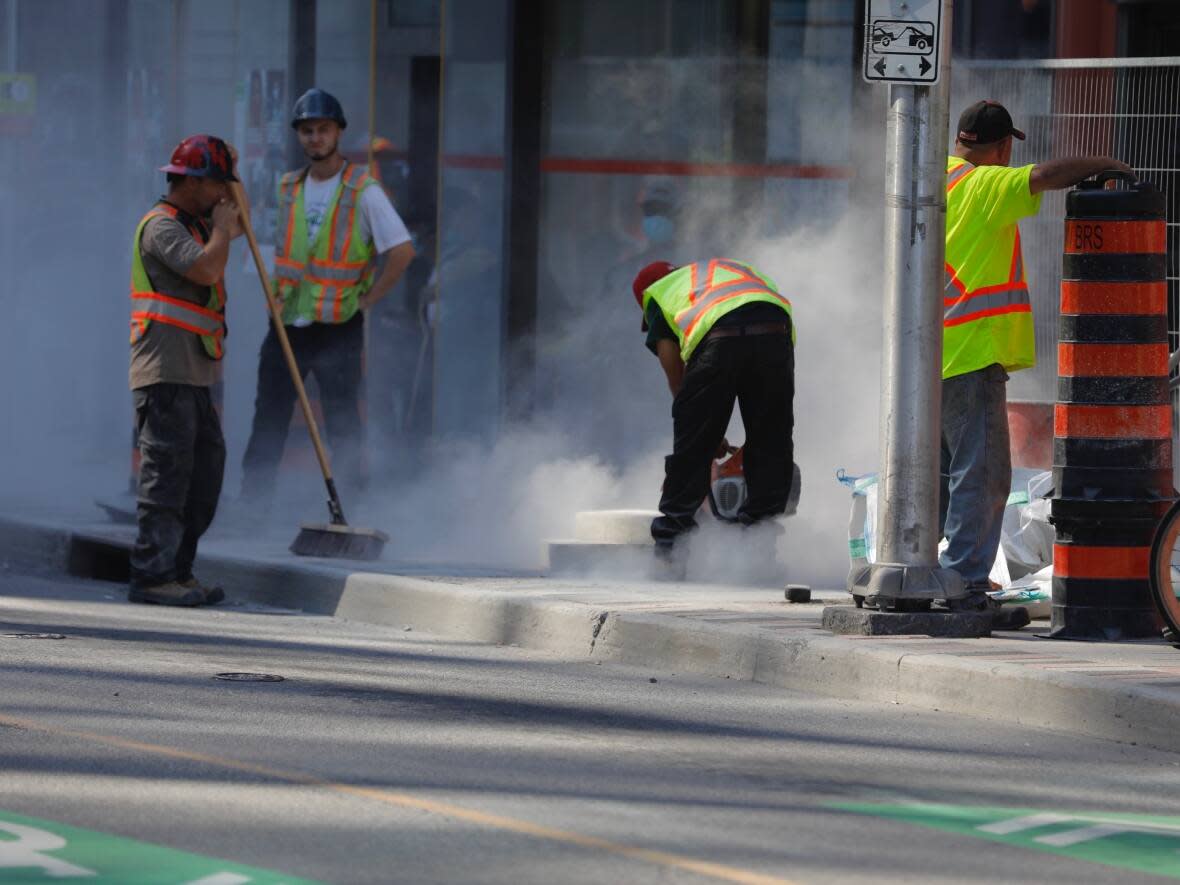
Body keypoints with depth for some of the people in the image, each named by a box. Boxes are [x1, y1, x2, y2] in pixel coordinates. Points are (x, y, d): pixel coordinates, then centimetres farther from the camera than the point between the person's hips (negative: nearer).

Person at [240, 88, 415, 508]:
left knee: (342, 426, -4)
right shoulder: (288, 189, 11)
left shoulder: (362, 190, -7)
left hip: (337, 327, -5)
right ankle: (251, 504, 11)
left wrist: (365, 300, -10)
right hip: (286, 324, 5)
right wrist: (278, 294, 12)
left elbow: (402, 250, -11)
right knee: (268, 422, 6)